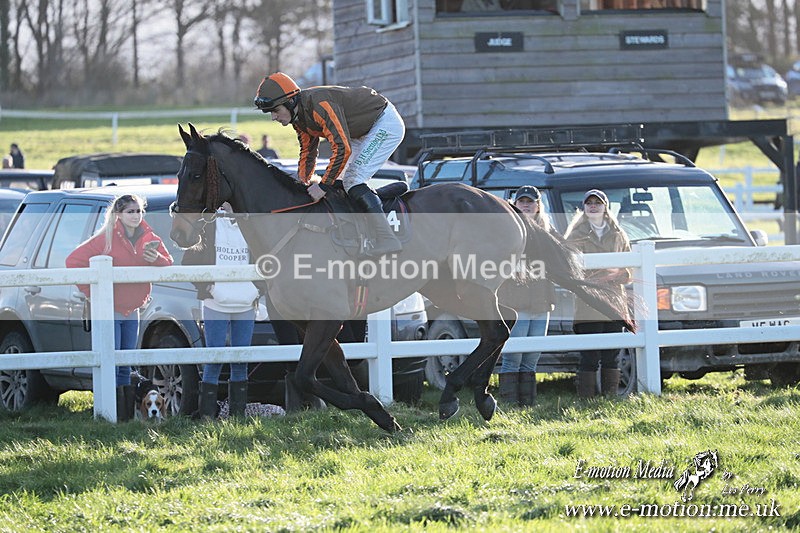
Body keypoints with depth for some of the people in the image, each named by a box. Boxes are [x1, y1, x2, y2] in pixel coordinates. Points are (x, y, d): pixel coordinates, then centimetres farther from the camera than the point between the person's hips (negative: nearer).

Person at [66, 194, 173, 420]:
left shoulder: (149, 239, 7)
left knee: (125, 366, 11)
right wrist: (91, 290, -9)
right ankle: (113, 415, -9)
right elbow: (74, 261, -9)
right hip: (109, 309, -5)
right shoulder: (106, 239, -9)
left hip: (131, 312, 5)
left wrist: (156, 259, -16)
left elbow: (169, 267, 6)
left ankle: (127, 414, 16)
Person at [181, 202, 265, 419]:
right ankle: (207, 414, -1)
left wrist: (259, 290, 7)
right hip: (216, 306, -3)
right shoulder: (210, 227, 1)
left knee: (241, 362, 5)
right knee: (214, 360, -5)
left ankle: (238, 413, 11)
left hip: (246, 307, 4)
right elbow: (190, 259, 0)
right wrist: (204, 286, -7)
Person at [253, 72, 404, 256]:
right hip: (364, 131, 10)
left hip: (387, 123, -10)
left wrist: (323, 186, -28)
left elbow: (342, 149, -34)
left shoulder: (319, 106, -32)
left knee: (353, 181, -17)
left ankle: (387, 239, -21)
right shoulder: (299, 118, -1)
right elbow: (307, 153, 12)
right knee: (341, 182, 9)